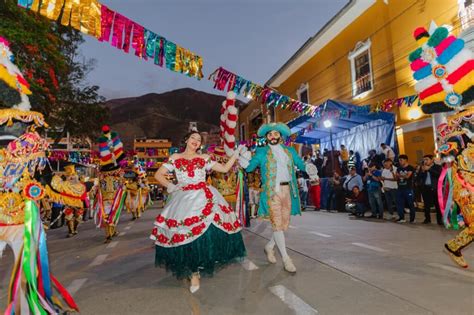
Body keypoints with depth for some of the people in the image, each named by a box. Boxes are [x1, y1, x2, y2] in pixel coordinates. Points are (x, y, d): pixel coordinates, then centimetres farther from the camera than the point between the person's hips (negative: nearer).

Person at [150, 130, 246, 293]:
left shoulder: (204, 158, 13)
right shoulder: (175, 157, 10)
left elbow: (225, 168, 11)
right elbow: (158, 175, 9)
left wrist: (236, 154, 7)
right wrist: (170, 186, -5)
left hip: (204, 197, 1)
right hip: (184, 199, -1)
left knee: (210, 229, -10)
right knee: (186, 233, -3)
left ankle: (195, 270, 12)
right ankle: (194, 272, 16)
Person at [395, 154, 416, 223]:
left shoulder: (410, 168, -2)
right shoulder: (399, 168, 16)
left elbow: (407, 176, -15)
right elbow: (397, 178, 13)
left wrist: (399, 175, -4)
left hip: (408, 189, -6)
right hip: (400, 188, 6)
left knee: (410, 204, -1)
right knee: (399, 204, 4)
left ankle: (412, 219, 8)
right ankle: (401, 218, 12)